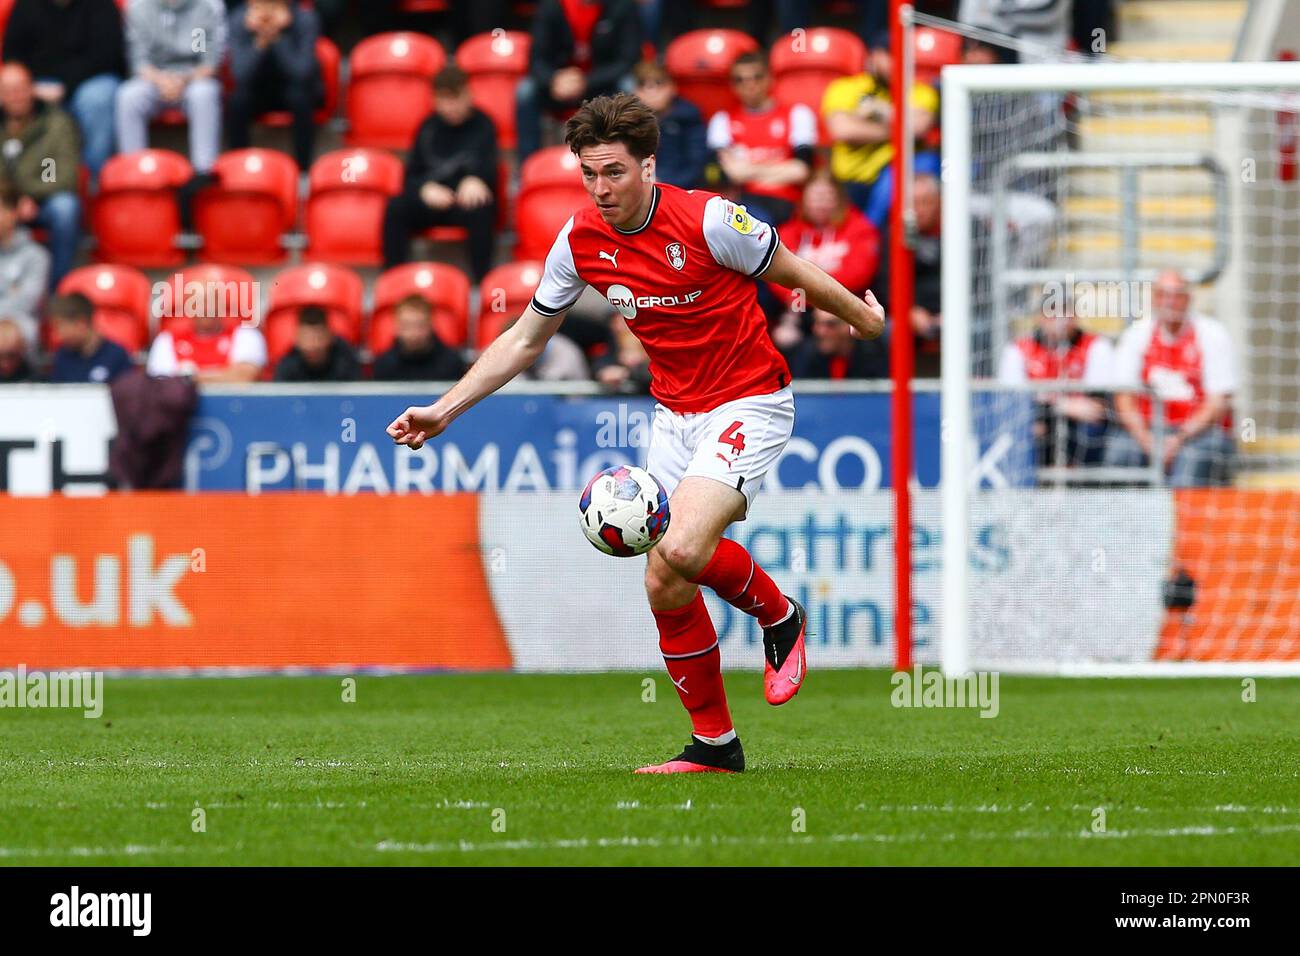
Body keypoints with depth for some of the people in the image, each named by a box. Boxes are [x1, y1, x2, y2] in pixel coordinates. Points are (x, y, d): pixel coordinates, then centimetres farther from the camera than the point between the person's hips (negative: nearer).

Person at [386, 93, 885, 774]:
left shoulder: (706, 219, -20)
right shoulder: (581, 241, -4)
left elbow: (791, 273, -3)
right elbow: (525, 340, 8)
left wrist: (857, 313, 12)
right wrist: (444, 410, 3)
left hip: (749, 404, -6)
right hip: (674, 413, 6)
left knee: (682, 550, -26)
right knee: (665, 588, -1)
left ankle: (778, 616, 5)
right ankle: (714, 743, 14)